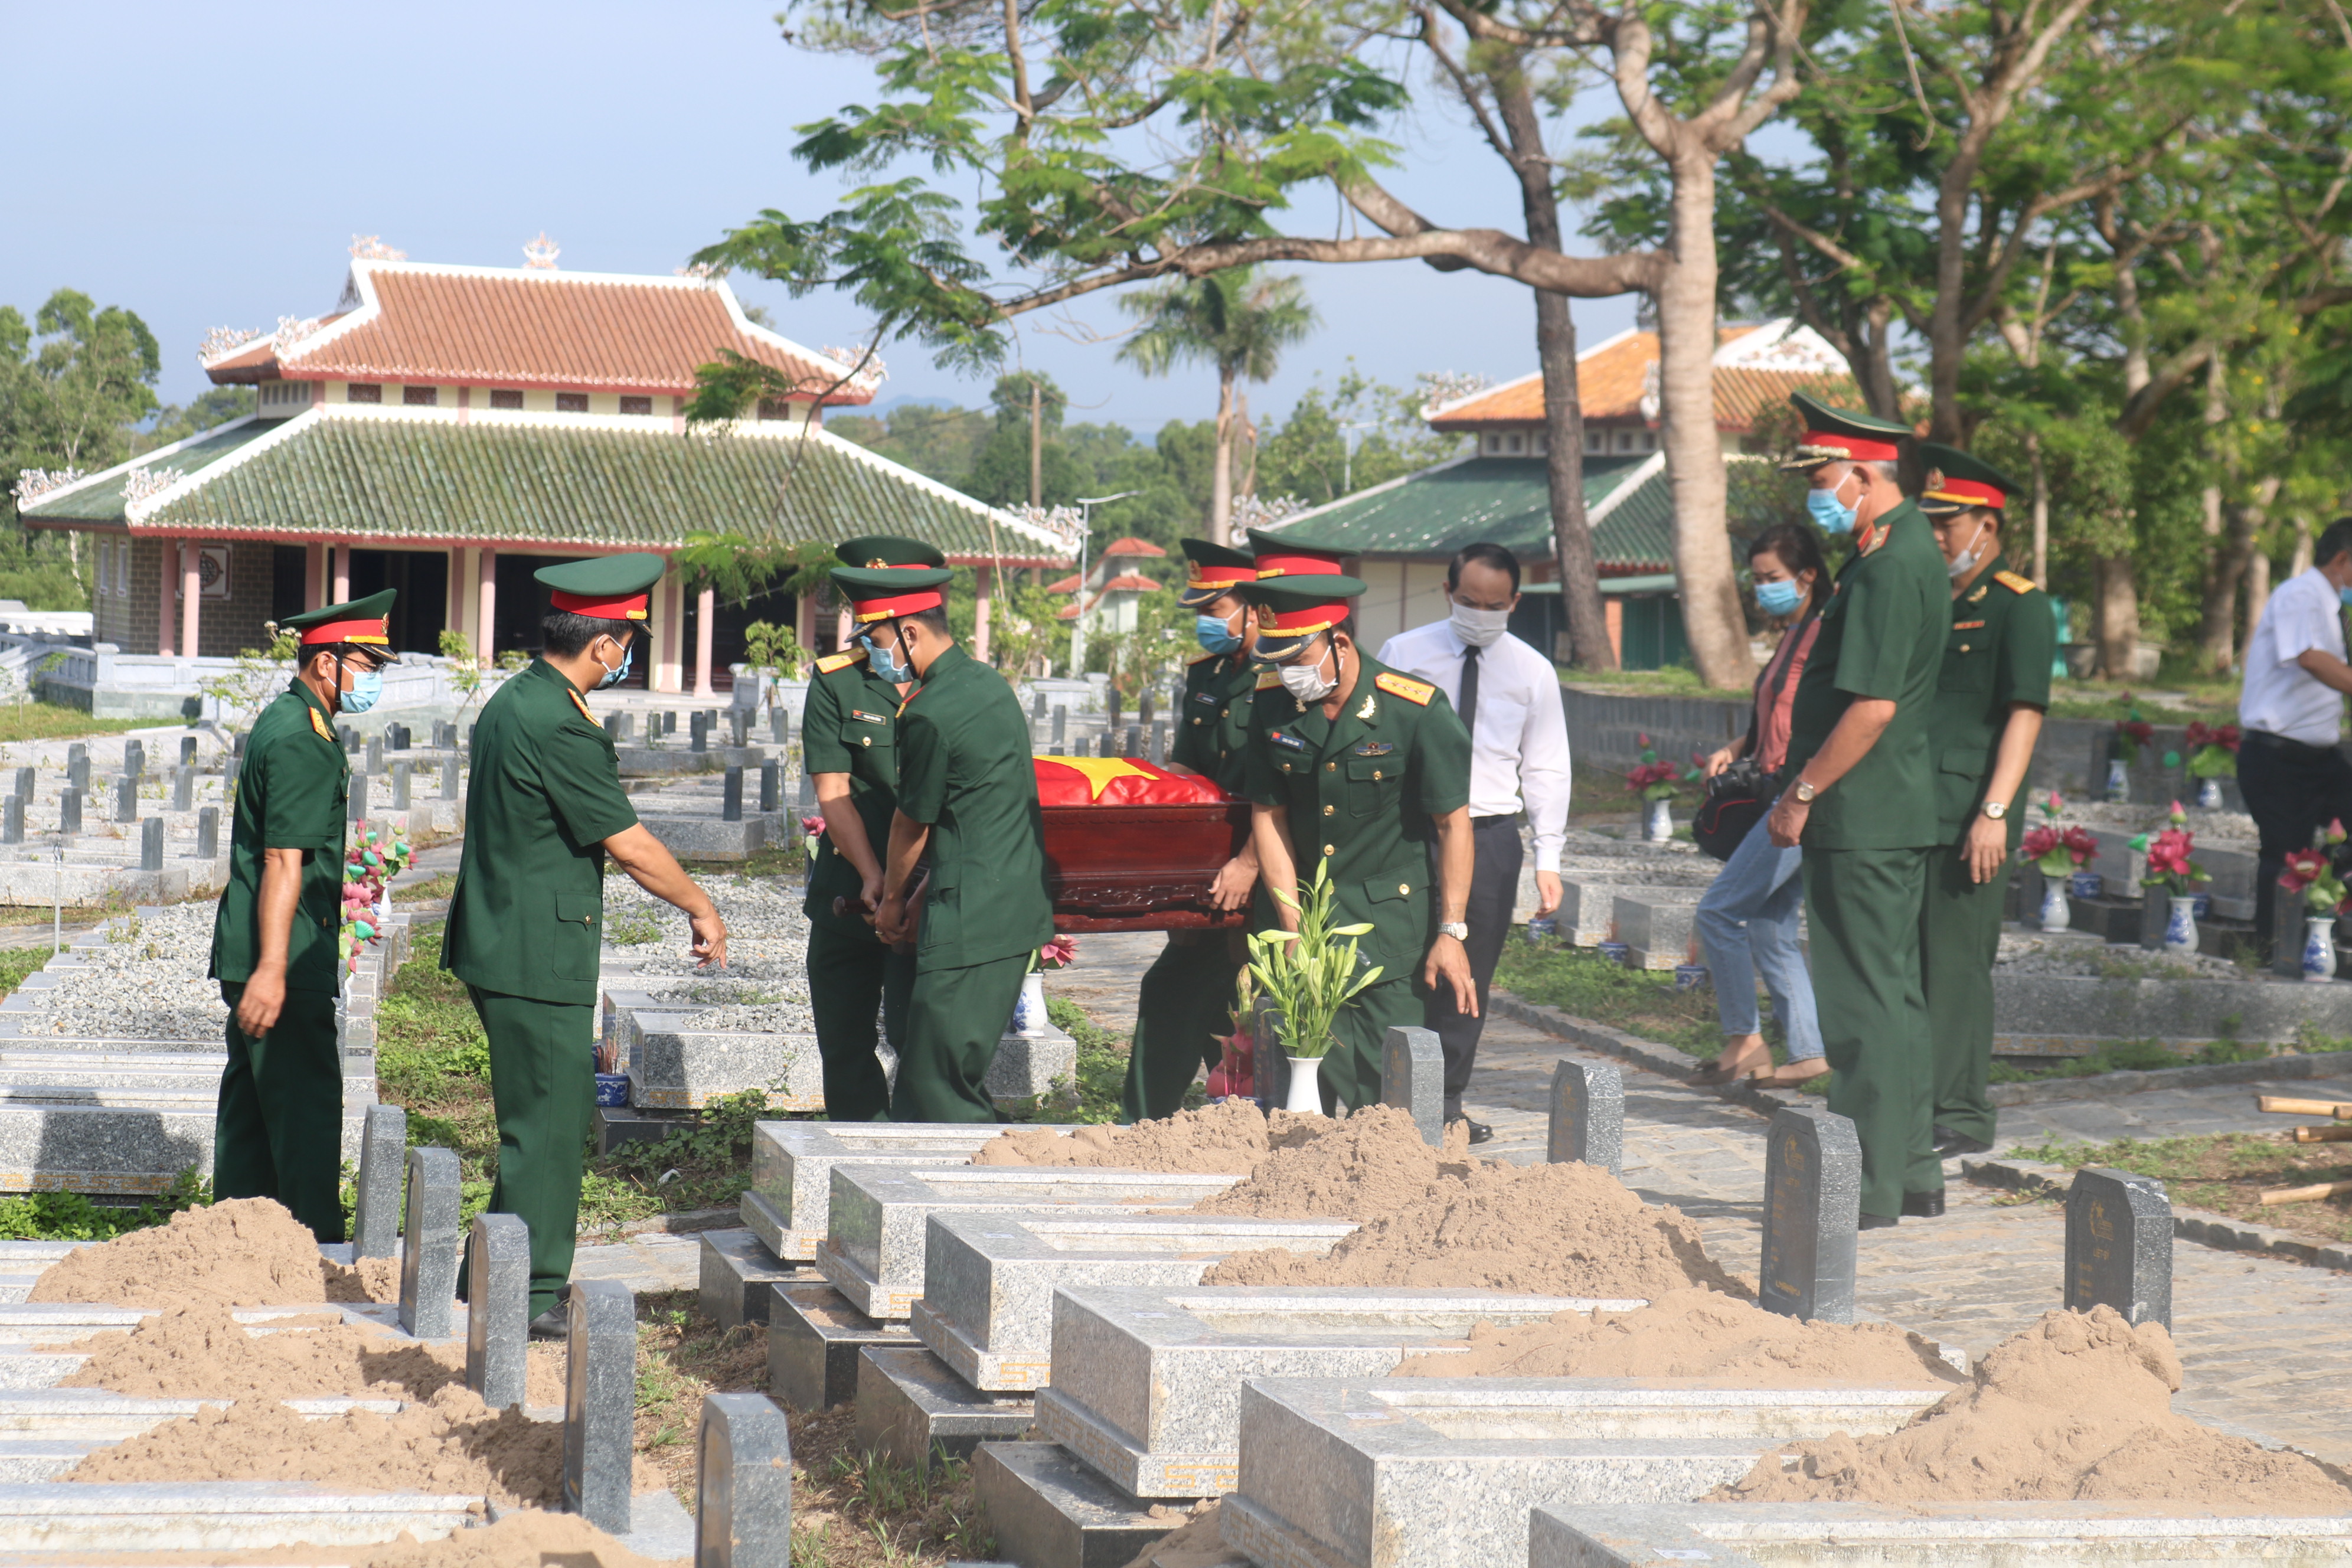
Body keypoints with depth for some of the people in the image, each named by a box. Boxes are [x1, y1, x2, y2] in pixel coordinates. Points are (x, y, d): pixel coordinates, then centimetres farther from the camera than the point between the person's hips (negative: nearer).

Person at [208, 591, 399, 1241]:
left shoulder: (285, 721, 16)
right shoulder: (301, 741, -17)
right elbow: (284, 860, -23)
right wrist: (272, 969, -27)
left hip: (251, 956, 11)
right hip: (287, 962, -11)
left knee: (251, 1106, 14)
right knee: (307, 1113, -8)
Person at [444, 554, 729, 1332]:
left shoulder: (515, 700, 11)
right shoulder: (558, 726, -21)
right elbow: (628, 842, -16)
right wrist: (702, 908, -2)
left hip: (503, 940, 10)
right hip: (537, 957, -10)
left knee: (557, 1115, 19)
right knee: (548, 1125, -2)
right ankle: (531, 1299, 5)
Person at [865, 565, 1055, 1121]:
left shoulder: (930, 715, -17)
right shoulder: (990, 683, 12)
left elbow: (913, 824, -4)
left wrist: (891, 901, 14)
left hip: (969, 923, -10)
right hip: (1021, 907, 10)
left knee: (938, 1090, -5)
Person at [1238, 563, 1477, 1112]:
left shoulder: (1416, 710, -14)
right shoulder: (1272, 702, -2)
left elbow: (1453, 824, -7)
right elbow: (1268, 816, 6)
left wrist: (1451, 933, -10)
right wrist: (1295, 929, -1)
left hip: (1394, 919, -3)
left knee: (1387, 1076, -8)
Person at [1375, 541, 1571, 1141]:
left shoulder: (1532, 672, 7)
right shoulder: (1403, 654, 3)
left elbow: (1545, 769, 8)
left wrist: (1548, 859, 1)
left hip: (1490, 838, 2)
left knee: (1468, 978, 5)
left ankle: (1447, 1102, 13)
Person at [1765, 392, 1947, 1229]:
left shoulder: (1890, 568, -18)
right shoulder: (1905, 548, 14)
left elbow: (1873, 705, -23)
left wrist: (1802, 793, -15)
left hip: (1861, 817, -10)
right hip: (1897, 813, 10)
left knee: (1866, 1002, -6)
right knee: (1894, 994, 15)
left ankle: (1868, 1190, -2)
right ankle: (1912, 1173, 22)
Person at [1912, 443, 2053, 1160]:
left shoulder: (2020, 606, -5)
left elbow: (2025, 713, -12)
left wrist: (1995, 812, -20)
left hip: (1969, 817, -7)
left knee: (1957, 962, -6)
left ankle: (1960, 1117, -1)